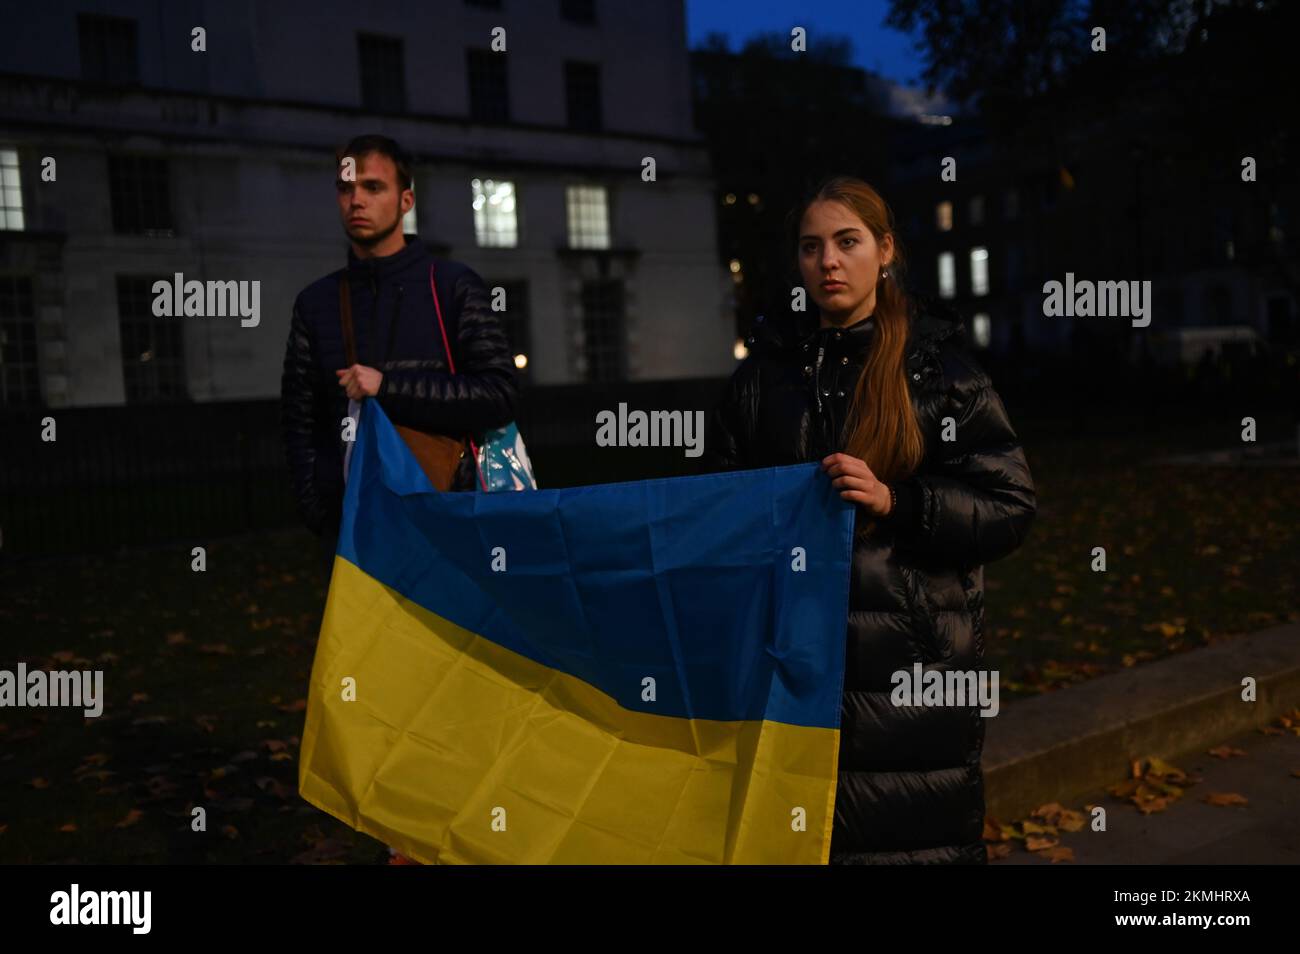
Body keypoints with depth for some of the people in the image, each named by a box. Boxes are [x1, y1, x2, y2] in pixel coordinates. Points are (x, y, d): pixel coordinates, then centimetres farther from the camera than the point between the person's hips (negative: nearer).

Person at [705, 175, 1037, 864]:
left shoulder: (938, 365, 0)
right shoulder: (767, 367, 9)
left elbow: (1009, 509, -4)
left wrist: (894, 501, -17)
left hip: (911, 661, -2)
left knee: (916, 835, 5)